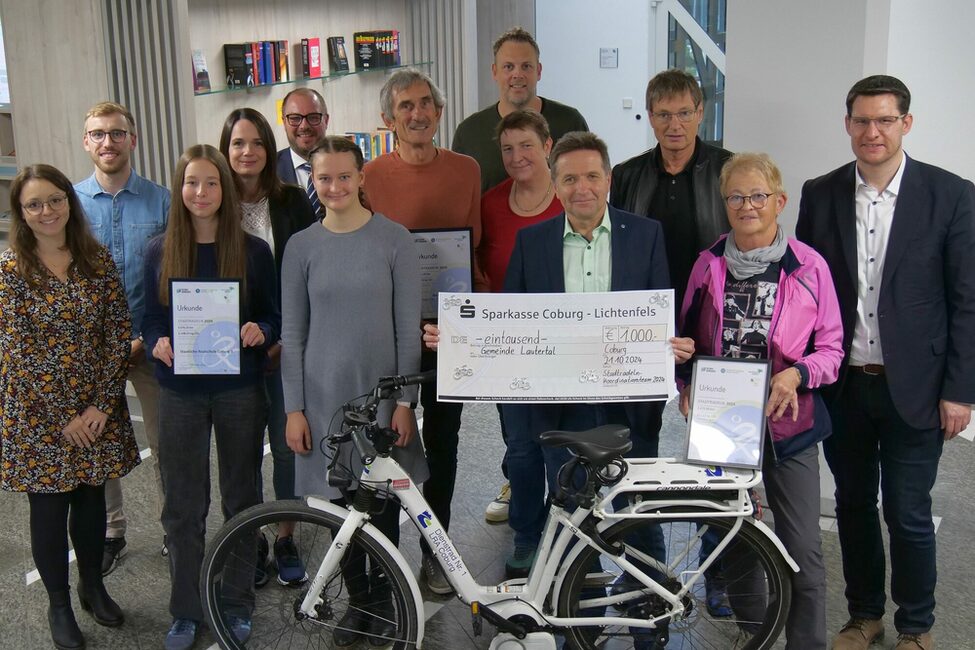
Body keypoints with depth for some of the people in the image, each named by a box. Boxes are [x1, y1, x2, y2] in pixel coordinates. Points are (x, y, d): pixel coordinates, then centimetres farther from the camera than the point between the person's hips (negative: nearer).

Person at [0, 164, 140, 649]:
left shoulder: (97, 260, 0)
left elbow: (119, 334, -2)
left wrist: (102, 405, -9)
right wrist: (64, 418, -14)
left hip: (97, 410, 3)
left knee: (91, 499, 15)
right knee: (49, 510, 8)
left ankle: (93, 585, 37)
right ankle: (59, 605, 28)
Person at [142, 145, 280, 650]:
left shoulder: (253, 251, -2)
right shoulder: (160, 252, 2)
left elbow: (274, 317, 3)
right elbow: (151, 319, 6)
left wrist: (259, 332, -19)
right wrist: (157, 343, -15)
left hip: (238, 390, -1)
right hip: (180, 391, 1)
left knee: (241, 498, 11)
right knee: (183, 504, 8)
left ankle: (238, 605, 27)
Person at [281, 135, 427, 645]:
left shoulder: (394, 239, -3)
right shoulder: (302, 246, 2)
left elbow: (408, 327, -3)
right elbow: (293, 332, 4)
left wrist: (405, 400, -6)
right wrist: (294, 408, 0)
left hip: (382, 392, -1)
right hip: (324, 394, 2)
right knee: (340, 502, 9)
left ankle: (383, 599, 27)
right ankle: (356, 598, 28)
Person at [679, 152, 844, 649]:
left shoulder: (808, 267, -6)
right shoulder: (708, 264, 3)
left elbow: (831, 347, -1)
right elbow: (688, 339, 13)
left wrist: (796, 374, -19)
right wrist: (687, 386, -3)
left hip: (788, 423, -3)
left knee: (802, 550, -2)